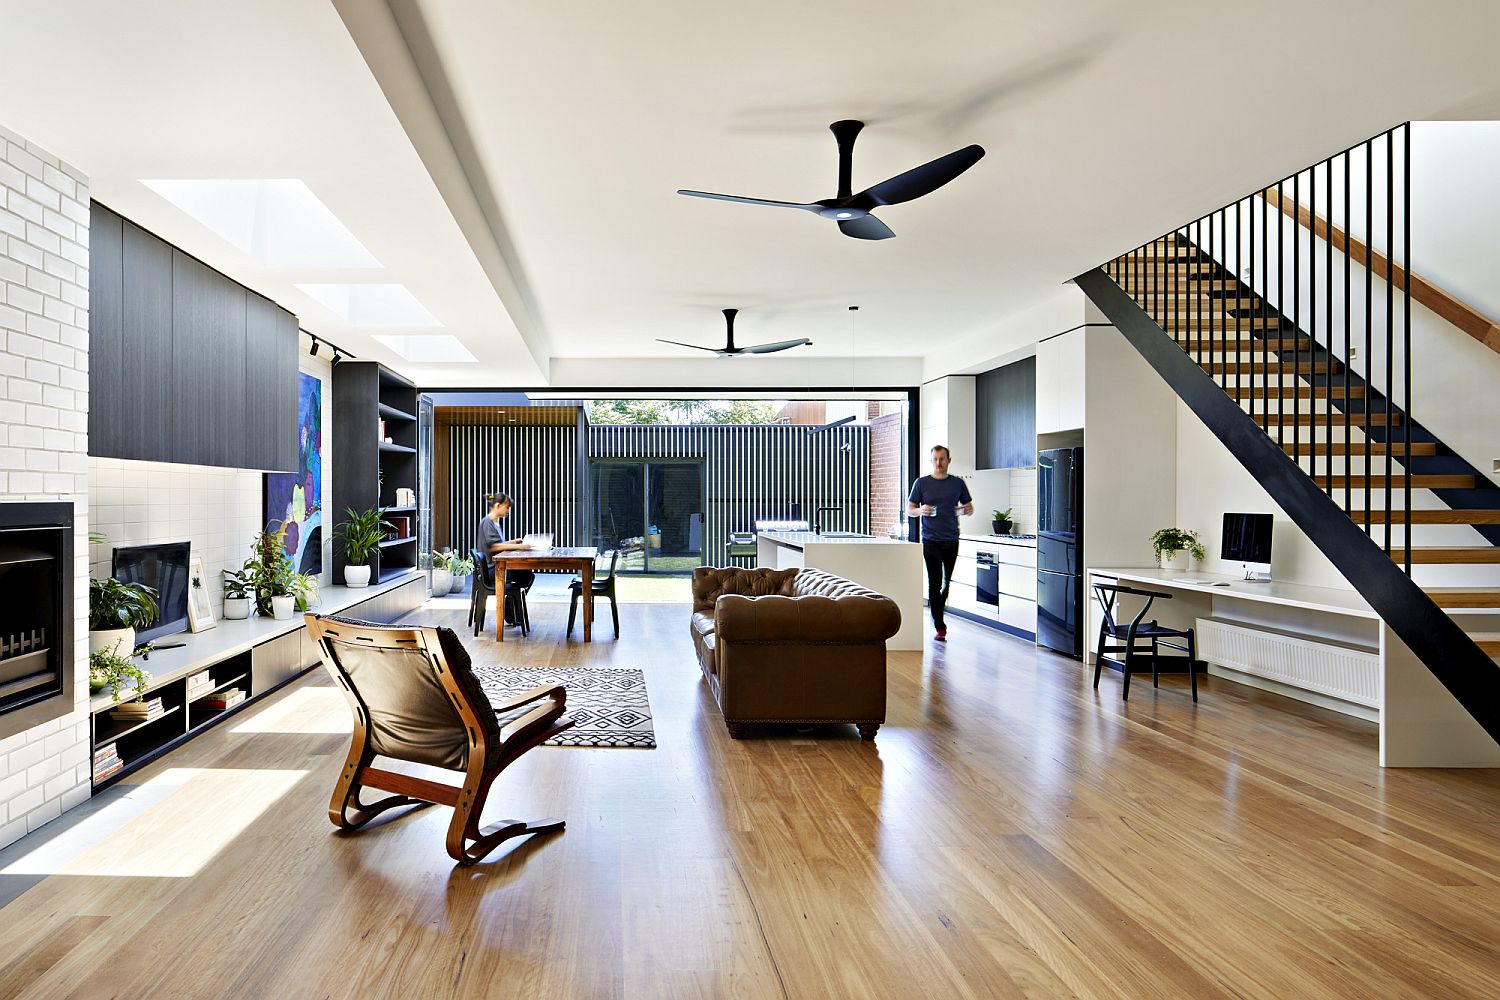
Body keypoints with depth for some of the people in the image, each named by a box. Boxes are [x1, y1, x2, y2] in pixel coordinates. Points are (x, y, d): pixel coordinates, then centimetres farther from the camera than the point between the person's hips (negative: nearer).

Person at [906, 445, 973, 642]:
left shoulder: (958, 483, 8)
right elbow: (909, 510, 5)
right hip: (931, 540, -2)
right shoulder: (922, 483, 3)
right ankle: (940, 627, -2)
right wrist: (921, 510, -17)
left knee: (947, 582, 9)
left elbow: (970, 508, 14)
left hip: (951, 540, 2)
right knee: (935, 582, -5)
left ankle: (937, 612, 31)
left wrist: (966, 510, -9)